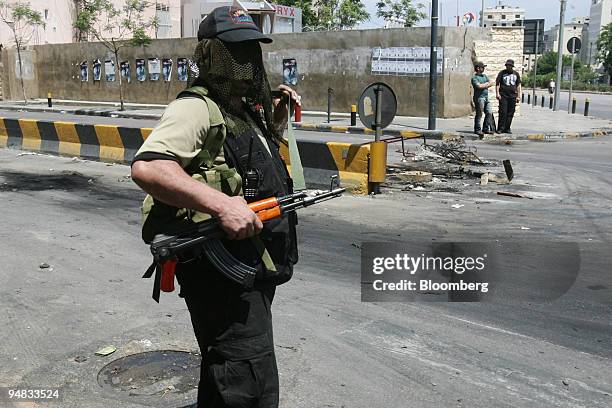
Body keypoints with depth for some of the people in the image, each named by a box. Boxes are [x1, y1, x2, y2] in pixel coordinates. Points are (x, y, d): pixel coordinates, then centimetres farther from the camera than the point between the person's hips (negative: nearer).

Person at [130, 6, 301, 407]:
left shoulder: (246, 109, 15)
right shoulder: (197, 107, -15)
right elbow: (146, 167, -30)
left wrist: (279, 116, 18)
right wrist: (222, 204, -35)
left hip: (254, 268, 10)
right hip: (224, 273, -10)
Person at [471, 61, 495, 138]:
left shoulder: (485, 76, 20)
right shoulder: (474, 78, -4)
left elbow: (492, 83, 10)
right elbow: (479, 86, -19)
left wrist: (483, 85, -7)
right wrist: (487, 84, -3)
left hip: (486, 97, 7)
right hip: (479, 98, -7)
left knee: (489, 113, 2)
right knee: (479, 114, -4)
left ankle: (486, 129, 10)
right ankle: (477, 130, 4)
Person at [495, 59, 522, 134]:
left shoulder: (516, 74, 14)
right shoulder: (502, 73, 6)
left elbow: (518, 85, 16)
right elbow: (497, 84, 3)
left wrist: (518, 96, 10)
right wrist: (497, 93, -9)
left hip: (512, 96, 3)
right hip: (503, 96, -3)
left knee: (510, 113, 3)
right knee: (503, 112, -8)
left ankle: (507, 128, 10)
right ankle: (500, 128, -3)